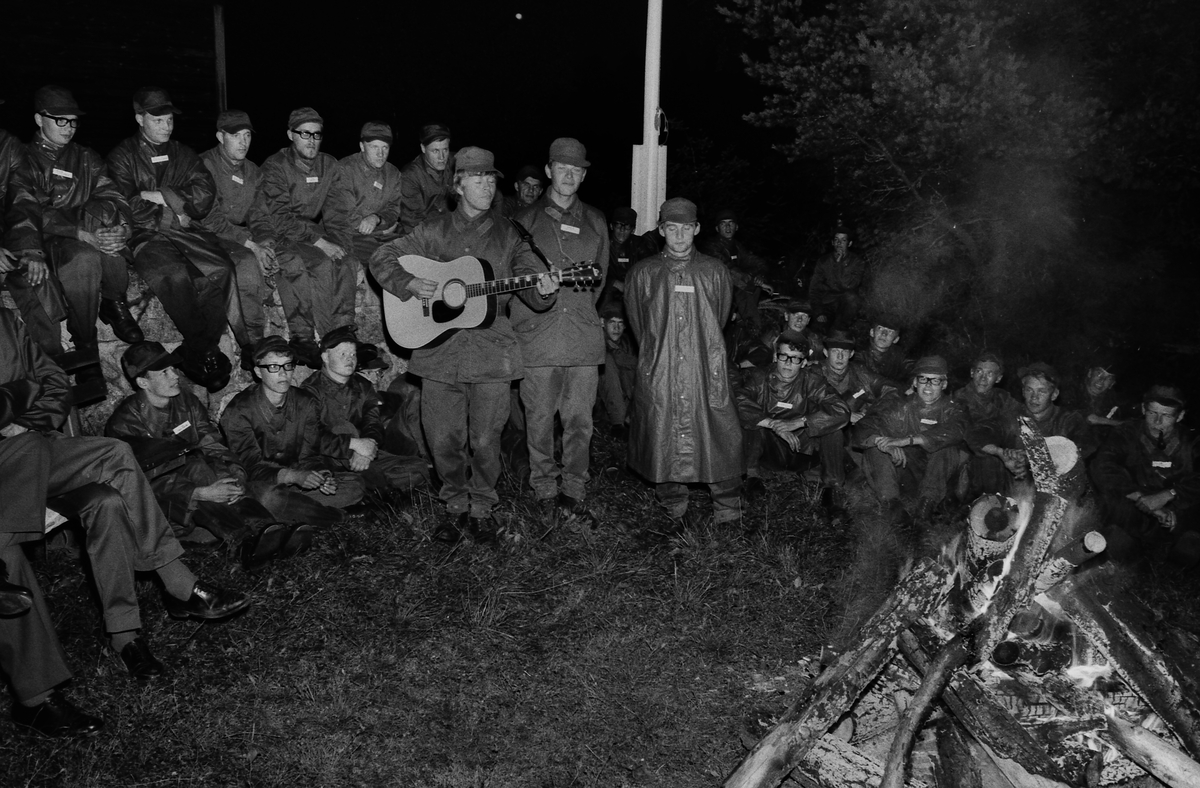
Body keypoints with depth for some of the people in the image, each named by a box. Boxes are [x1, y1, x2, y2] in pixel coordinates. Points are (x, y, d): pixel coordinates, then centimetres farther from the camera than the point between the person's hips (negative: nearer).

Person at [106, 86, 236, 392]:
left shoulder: (183, 154, 22)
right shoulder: (122, 157, 10)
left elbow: (205, 192, 6)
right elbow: (127, 208, -4)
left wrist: (162, 195, -6)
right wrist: (174, 210, -4)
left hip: (186, 230, 3)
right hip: (145, 235, -3)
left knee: (220, 269, -27)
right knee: (175, 274, -34)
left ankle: (194, 354, -19)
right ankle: (203, 353, -20)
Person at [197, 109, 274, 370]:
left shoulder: (253, 172, 15)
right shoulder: (204, 166, -7)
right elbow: (210, 219, -16)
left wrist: (263, 244, -10)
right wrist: (250, 244, -22)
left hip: (246, 236, 7)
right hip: (210, 238, -7)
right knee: (248, 264, -32)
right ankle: (251, 345, -23)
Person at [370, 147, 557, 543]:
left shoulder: (506, 235, 9)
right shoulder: (433, 231, 7)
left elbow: (530, 272, 4)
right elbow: (381, 258, 9)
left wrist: (543, 288, -19)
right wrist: (408, 284, -9)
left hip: (491, 352, 0)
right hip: (439, 351, 0)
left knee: (485, 440, 1)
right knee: (443, 440, 4)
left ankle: (482, 507, 22)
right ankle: (456, 505, 25)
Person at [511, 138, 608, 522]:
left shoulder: (594, 222, 16)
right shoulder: (526, 220, 8)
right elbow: (518, 273, 1)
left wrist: (582, 307, 10)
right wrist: (539, 295, -17)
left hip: (583, 336, 2)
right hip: (537, 335, -2)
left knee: (580, 418, 2)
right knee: (540, 418, 3)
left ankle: (573, 489, 14)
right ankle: (545, 488, 17)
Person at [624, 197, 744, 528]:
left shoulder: (715, 272, 9)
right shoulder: (643, 273, 8)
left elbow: (720, 319, 16)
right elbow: (637, 323, 14)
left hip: (707, 373, 0)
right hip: (659, 375, 0)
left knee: (719, 440, -2)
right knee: (664, 443, 2)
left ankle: (728, 518, 10)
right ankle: (675, 513, 18)